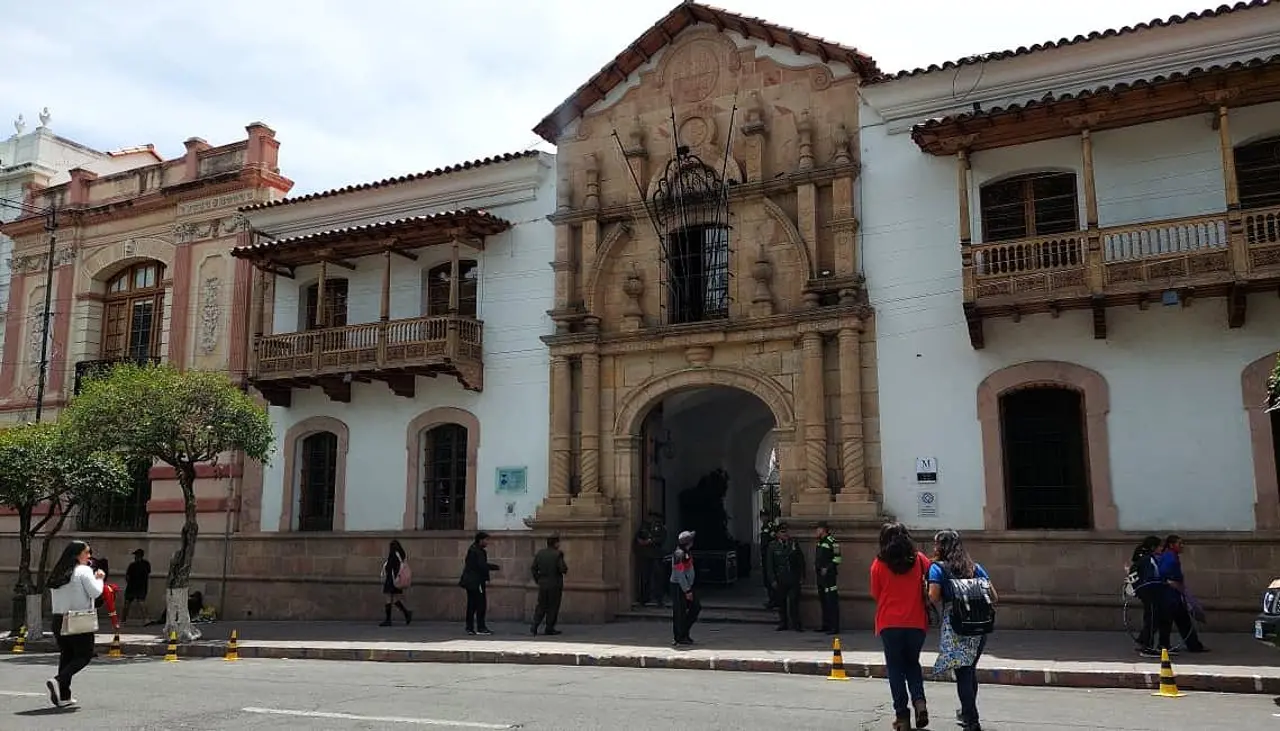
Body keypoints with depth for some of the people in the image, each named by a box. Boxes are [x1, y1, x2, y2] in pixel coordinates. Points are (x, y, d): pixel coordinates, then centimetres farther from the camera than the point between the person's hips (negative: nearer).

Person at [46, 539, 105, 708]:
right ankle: (58, 681, -15)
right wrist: (99, 579, 2)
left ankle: (63, 696, 11)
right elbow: (95, 592, -15)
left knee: (66, 655, 13)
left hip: (59, 620, 7)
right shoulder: (84, 571, -10)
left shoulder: (57, 573, 12)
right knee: (84, 655, 4)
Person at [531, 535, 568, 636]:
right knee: (553, 607, 5)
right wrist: (566, 568, 3)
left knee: (541, 606, 14)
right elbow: (563, 569, -18)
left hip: (543, 584, 5)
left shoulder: (540, 553, 3)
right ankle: (550, 628, 8)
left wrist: (537, 580, 15)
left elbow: (534, 568, 6)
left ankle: (535, 626, 5)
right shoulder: (558, 554, -14)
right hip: (555, 585, -5)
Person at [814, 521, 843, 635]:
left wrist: (827, 568, -16)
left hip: (829, 574, -10)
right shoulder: (820, 542, 16)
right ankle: (826, 625, 21)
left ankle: (834, 627, -8)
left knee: (831, 601, -9)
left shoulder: (832, 541, -12)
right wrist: (815, 566, 13)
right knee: (823, 600, 13)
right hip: (820, 574, 10)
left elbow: (837, 558, -16)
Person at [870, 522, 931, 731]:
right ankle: (919, 701, -1)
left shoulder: (879, 564, -5)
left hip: (890, 624, -2)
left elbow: (875, 594, 2)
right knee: (912, 663, 20)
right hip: (917, 622, 2)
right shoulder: (919, 559, -2)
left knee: (895, 668, 9)